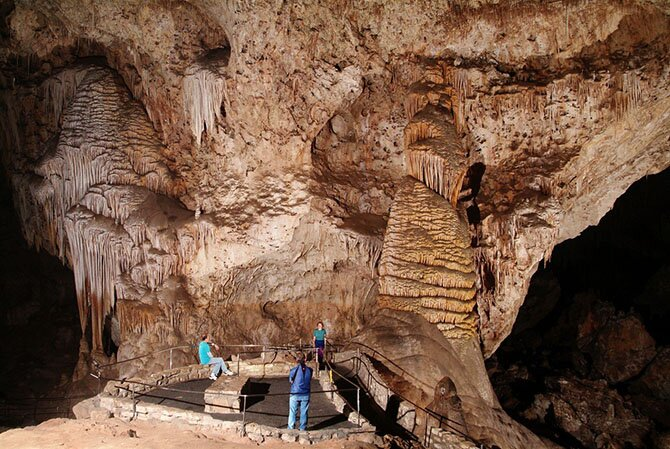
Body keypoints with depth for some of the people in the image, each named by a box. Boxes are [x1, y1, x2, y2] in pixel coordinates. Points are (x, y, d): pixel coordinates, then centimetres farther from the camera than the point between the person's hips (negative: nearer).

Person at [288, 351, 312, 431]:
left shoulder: (294, 369, -13)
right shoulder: (309, 370, -6)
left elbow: (291, 380, -3)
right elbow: (310, 381, 3)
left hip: (295, 395, -2)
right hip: (305, 395, 2)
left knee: (292, 412, 10)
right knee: (304, 413, 14)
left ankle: (290, 429, 16)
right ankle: (303, 429, 22)